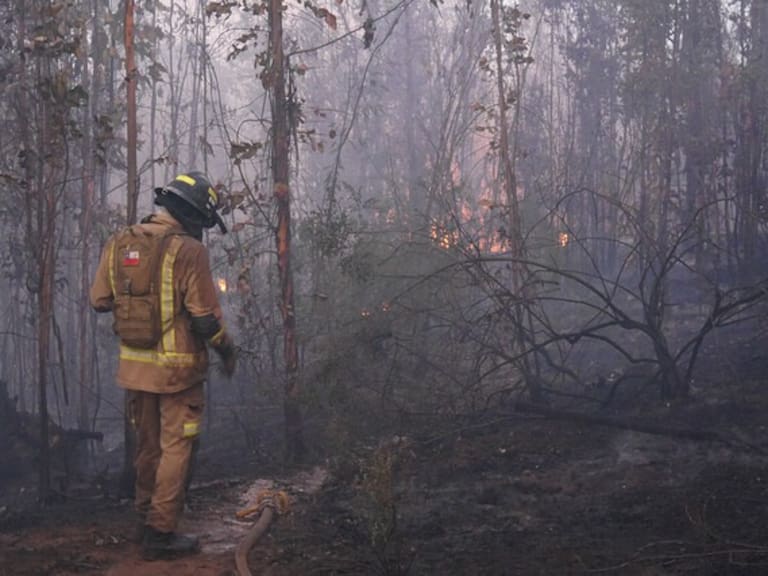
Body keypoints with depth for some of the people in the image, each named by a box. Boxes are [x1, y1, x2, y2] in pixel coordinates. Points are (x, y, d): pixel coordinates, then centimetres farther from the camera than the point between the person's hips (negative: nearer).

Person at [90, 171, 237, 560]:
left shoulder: (118, 244, 1)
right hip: (177, 367, -6)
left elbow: (99, 300, 7)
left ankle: (146, 519, 31)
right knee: (175, 448, 3)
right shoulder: (188, 251, -17)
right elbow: (205, 315, -15)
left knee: (147, 445, 19)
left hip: (134, 365, 6)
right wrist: (226, 349, 1)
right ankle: (161, 532, 4)